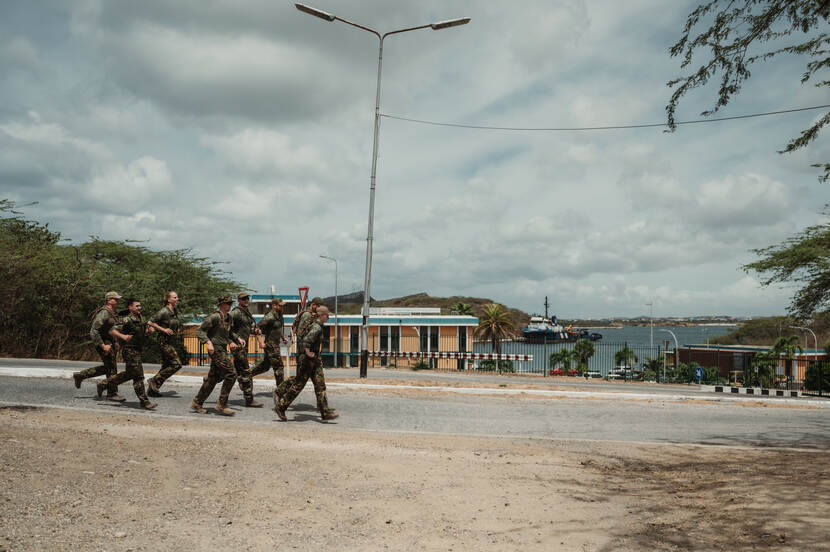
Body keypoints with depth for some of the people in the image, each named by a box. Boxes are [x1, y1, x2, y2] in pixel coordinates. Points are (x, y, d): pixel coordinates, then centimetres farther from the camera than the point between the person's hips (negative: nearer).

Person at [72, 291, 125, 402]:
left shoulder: (112, 313, 13)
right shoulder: (104, 313, -18)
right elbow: (94, 331, -23)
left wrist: (115, 342, 18)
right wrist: (103, 346, -24)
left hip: (109, 342, 10)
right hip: (103, 343, -10)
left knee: (107, 367, 16)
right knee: (111, 368, -4)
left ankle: (81, 375, 26)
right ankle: (112, 394, 5)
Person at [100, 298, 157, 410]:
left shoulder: (141, 318, 10)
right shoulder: (126, 320, -14)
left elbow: (144, 331, 24)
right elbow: (112, 331, -16)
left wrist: (150, 330, 2)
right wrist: (123, 336, -32)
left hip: (137, 350, 9)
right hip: (130, 351, -9)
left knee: (130, 374, 21)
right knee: (138, 376, -6)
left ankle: (105, 383, 37)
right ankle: (144, 402, -1)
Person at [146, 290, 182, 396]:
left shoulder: (175, 311, 10)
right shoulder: (164, 312, -15)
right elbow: (150, 322, -16)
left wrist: (177, 330, 10)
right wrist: (164, 330, -19)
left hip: (170, 341, 9)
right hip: (164, 341, -9)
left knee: (166, 366, 9)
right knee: (177, 364, -13)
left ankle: (152, 389, 16)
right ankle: (154, 380, -4)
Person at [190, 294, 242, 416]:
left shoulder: (228, 317, 13)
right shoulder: (215, 316, -13)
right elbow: (199, 331, -14)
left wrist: (232, 341, 13)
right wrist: (208, 343, -24)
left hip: (223, 350, 9)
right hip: (215, 349, -9)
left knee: (213, 378, 12)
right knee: (231, 374, -13)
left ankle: (196, 403, 22)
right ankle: (222, 405, -6)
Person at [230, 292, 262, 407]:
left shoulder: (247, 312, 15)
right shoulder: (235, 313, -13)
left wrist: (255, 330, 6)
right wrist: (237, 338, -28)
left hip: (244, 344, 9)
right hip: (238, 345, -9)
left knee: (238, 371, 15)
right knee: (246, 372, -8)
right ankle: (249, 399, -5)